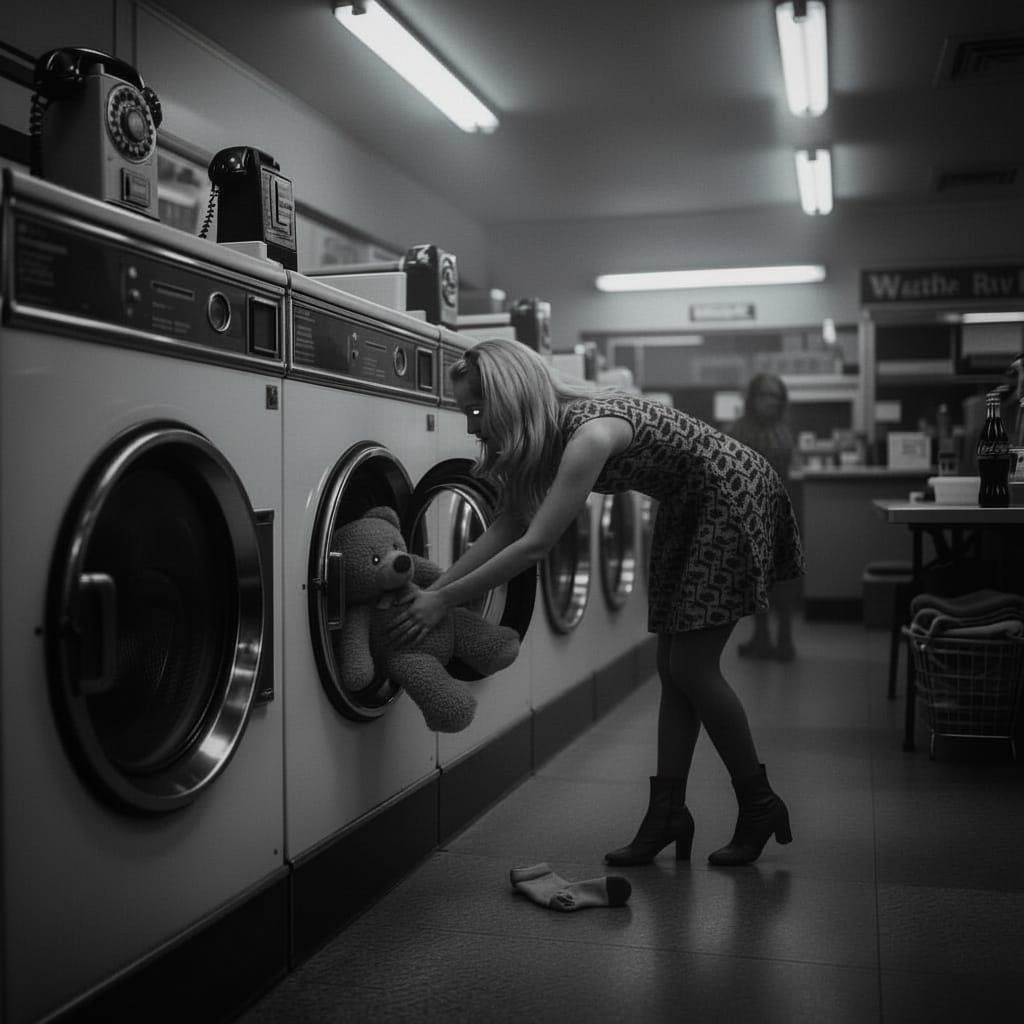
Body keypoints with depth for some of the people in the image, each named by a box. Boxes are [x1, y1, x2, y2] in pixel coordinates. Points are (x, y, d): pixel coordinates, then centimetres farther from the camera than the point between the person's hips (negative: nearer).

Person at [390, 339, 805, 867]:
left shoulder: (591, 433, -33)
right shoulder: (546, 434, -5)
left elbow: (534, 546, -33)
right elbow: (507, 525, -2)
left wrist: (444, 600, -28)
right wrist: (434, 585, -10)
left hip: (735, 499, -9)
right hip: (685, 508, 9)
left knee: (691, 668, -8)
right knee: (672, 667, 7)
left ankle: (759, 807, 10)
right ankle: (667, 813, 14)